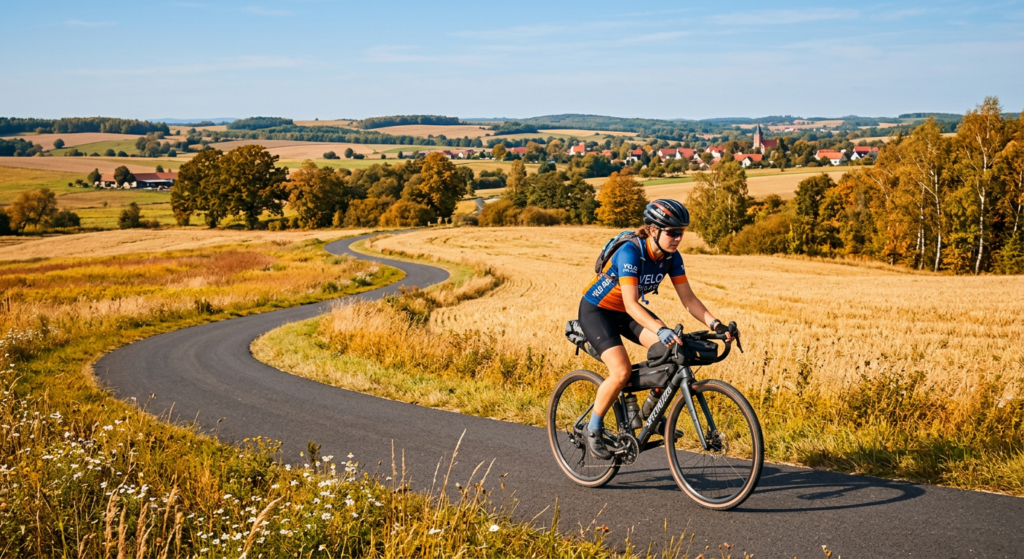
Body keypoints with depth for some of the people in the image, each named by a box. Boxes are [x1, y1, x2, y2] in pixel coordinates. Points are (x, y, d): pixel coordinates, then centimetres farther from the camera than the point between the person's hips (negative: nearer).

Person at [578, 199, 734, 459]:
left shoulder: (671, 257, -11)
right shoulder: (630, 252, -31)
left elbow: (688, 298, -10)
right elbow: (630, 303, -38)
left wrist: (715, 324, -25)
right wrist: (661, 329, -51)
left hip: (625, 312, 7)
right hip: (596, 310, -6)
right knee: (621, 371, -24)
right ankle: (593, 430, -3)